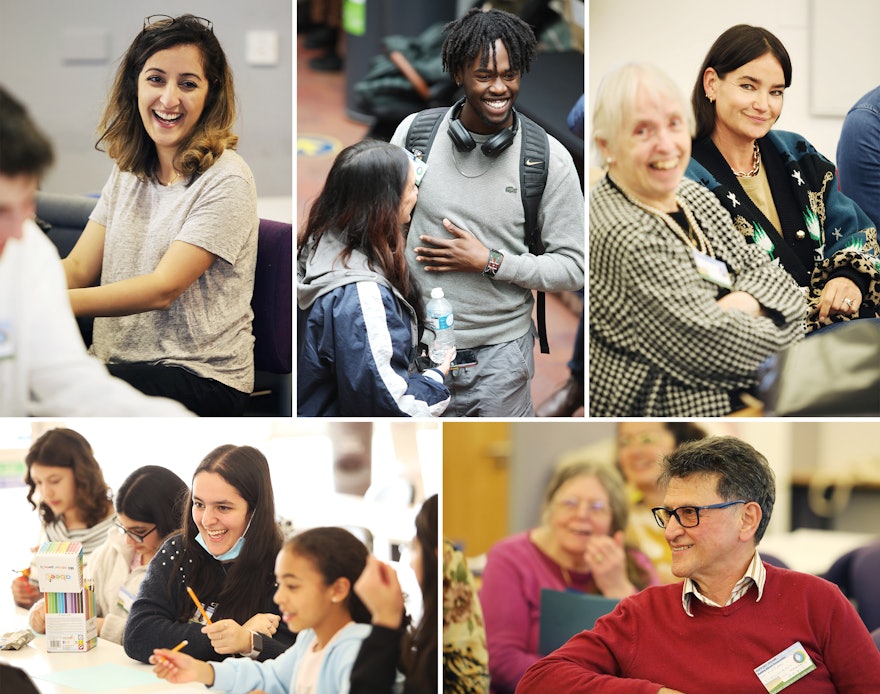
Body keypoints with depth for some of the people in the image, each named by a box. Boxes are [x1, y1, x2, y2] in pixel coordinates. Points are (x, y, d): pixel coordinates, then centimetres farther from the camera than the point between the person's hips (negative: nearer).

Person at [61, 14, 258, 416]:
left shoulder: (225, 180, -10)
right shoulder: (128, 171, 14)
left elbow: (163, 288, -18)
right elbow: (79, 267, 5)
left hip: (201, 377, -6)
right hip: (117, 362, 6)